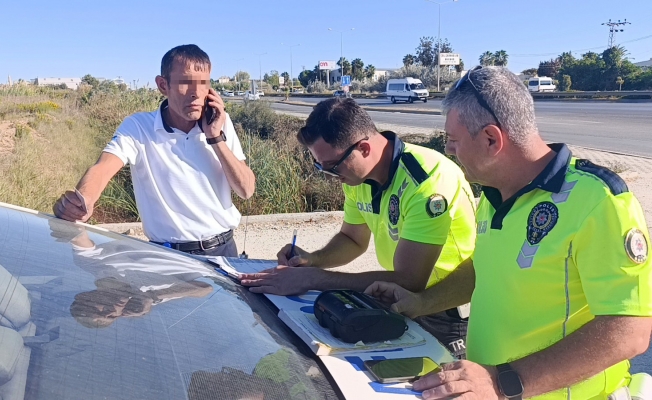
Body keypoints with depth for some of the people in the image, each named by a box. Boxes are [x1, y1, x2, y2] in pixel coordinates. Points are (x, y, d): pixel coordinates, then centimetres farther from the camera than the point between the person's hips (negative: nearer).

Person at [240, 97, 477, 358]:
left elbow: (408, 281, -31)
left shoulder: (428, 180, -29)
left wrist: (312, 279, -29)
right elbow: (353, 239, 12)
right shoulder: (357, 174, -5)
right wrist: (312, 261, -8)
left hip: (452, 315, -6)